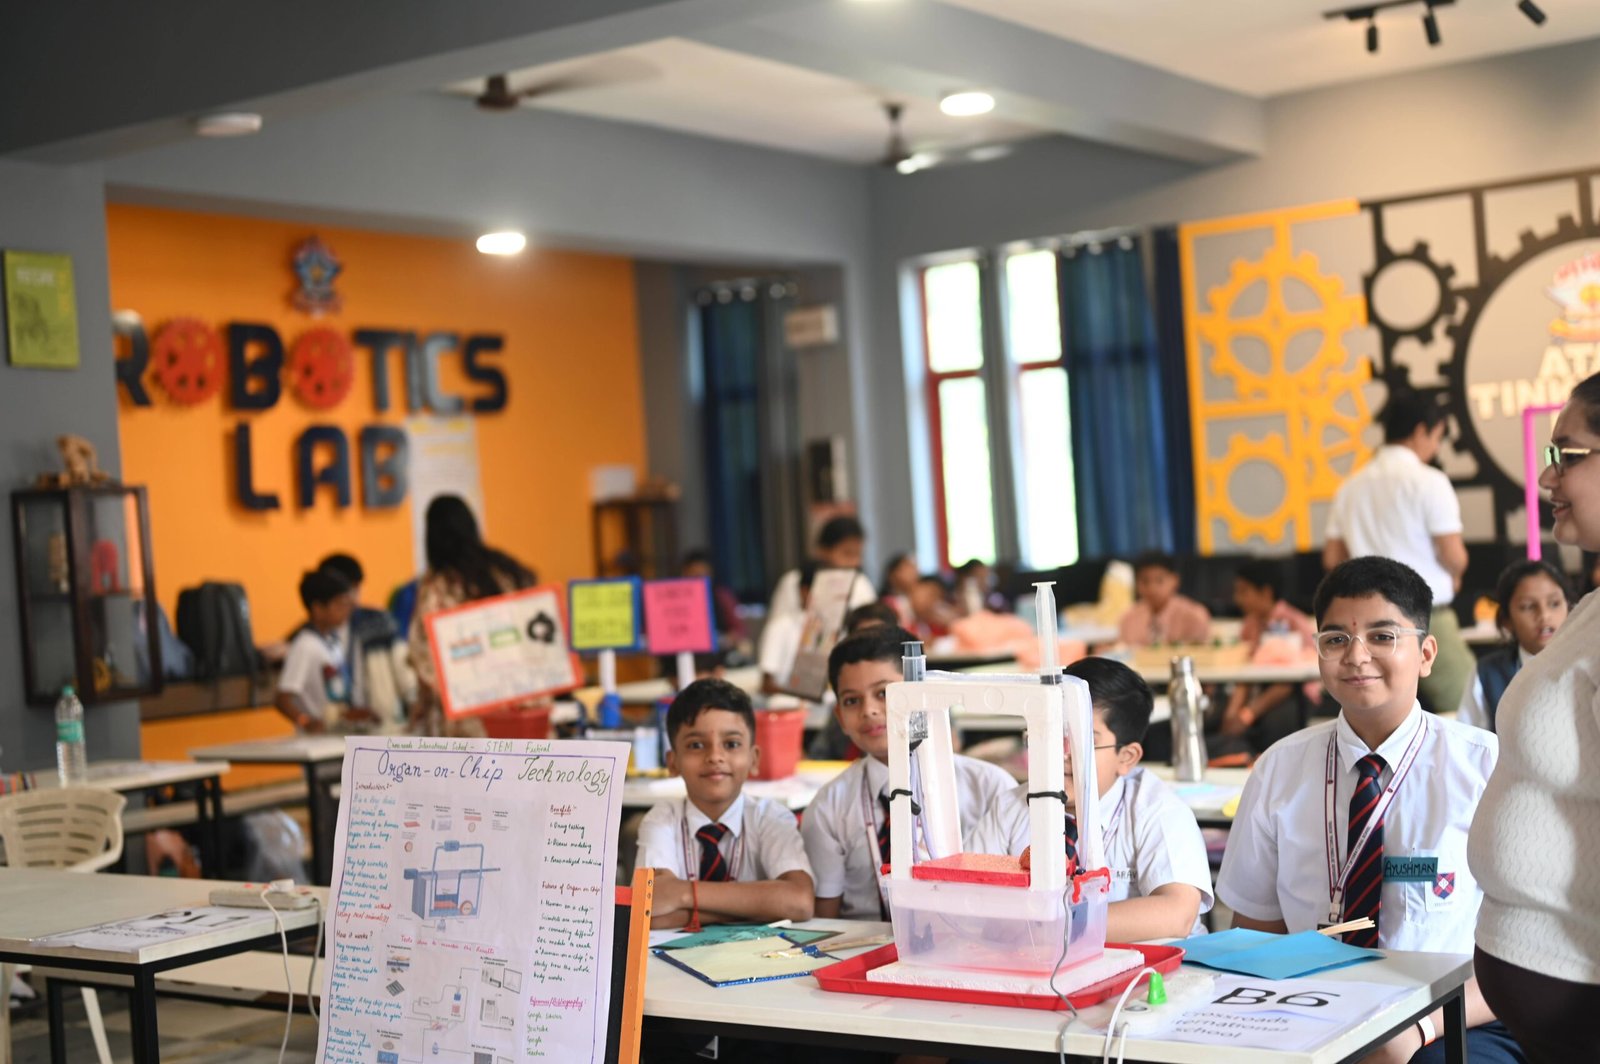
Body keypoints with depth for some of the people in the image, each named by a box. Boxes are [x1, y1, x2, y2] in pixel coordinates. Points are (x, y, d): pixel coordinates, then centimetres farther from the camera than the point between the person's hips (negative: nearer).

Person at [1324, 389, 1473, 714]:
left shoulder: (1351, 487, 8)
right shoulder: (1428, 481, -9)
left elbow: (1332, 558, 11)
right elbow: (1454, 556, -13)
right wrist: (1453, 576, 8)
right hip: (1427, 614, -6)